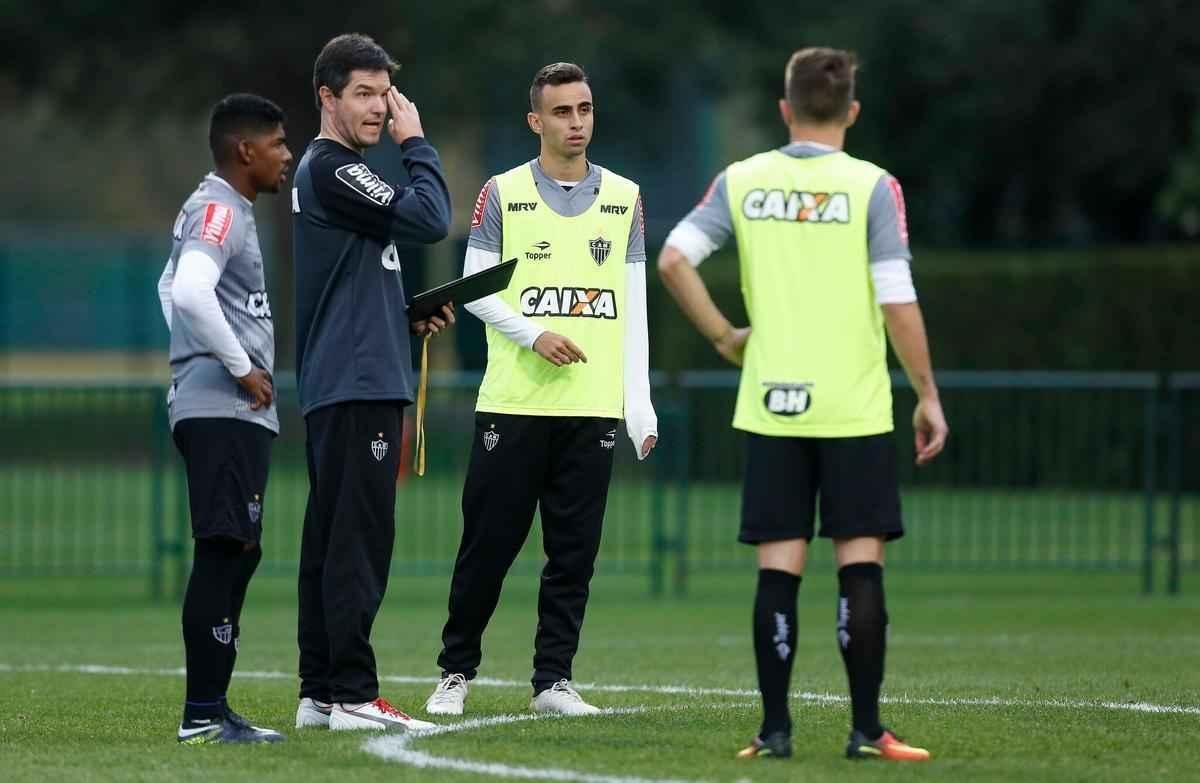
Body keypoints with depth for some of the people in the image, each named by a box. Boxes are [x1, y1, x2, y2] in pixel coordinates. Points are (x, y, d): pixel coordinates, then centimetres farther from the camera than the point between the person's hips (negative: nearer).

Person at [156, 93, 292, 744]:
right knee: (223, 554, -12)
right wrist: (242, 369, -18)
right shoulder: (220, 211, -12)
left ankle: (209, 710, 14)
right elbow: (190, 294, -27)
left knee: (238, 553, 12)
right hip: (225, 412, -11)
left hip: (233, 413, 11)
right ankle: (203, 714, -14)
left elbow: (171, 288, 32)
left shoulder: (221, 210, 20)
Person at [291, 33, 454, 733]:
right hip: (357, 386, -10)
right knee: (359, 542, -11)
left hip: (339, 388, 10)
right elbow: (430, 219, -18)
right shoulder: (332, 170, -11)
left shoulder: (324, 171, 20)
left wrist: (410, 315, 12)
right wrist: (416, 142, -5)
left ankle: (320, 693, 11)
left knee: (331, 540, 10)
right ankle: (353, 695, -12)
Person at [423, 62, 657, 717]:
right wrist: (535, 334, -14)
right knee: (488, 545, -1)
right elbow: (476, 290, 2)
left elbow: (634, 309, 11)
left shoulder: (623, 198, 11)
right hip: (513, 402, -2)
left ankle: (553, 679, 8)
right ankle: (456, 671, 12)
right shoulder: (502, 194, 3)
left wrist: (639, 404, 4)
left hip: (593, 409, 2)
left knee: (574, 552, 2)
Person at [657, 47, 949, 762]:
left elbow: (674, 258, -4)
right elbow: (899, 301, -10)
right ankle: (866, 730, 0)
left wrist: (722, 334, 7)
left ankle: (775, 730, 4)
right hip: (854, 408, -3)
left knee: (779, 569, 5)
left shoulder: (742, 182, 3)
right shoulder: (871, 187, -5)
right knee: (860, 566, 1)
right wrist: (928, 396, -2)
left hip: (771, 408, 3)